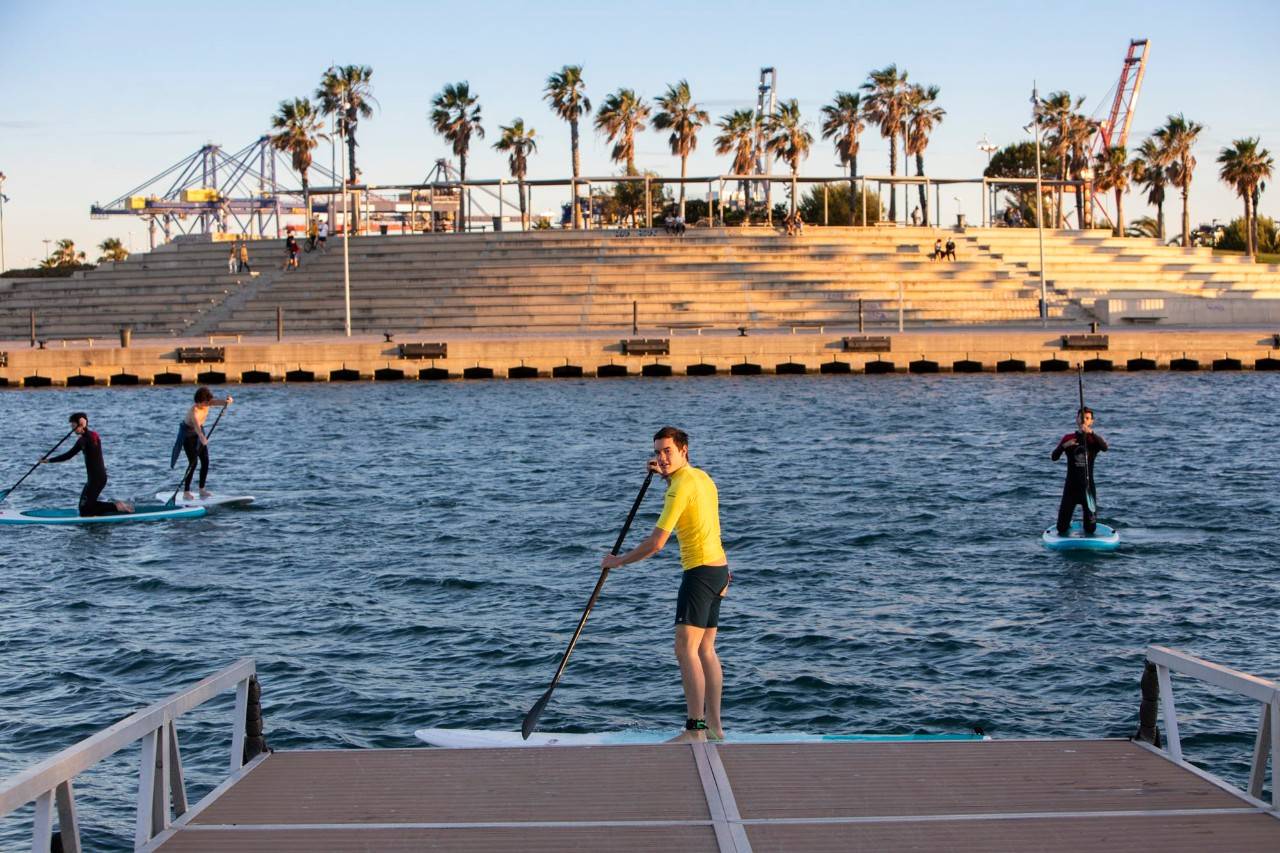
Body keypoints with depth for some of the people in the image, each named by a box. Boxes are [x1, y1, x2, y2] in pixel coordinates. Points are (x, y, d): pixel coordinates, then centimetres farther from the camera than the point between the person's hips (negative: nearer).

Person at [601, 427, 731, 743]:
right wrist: (665, 475, 30)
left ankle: (695, 729, -17)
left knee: (686, 649, -13)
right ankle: (714, 725, 16)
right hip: (719, 567, 10)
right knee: (705, 650, 13)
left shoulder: (680, 488, -16)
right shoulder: (701, 476, 13)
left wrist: (618, 561, -5)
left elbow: (656, 543, -18)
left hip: (700, 571, -10)